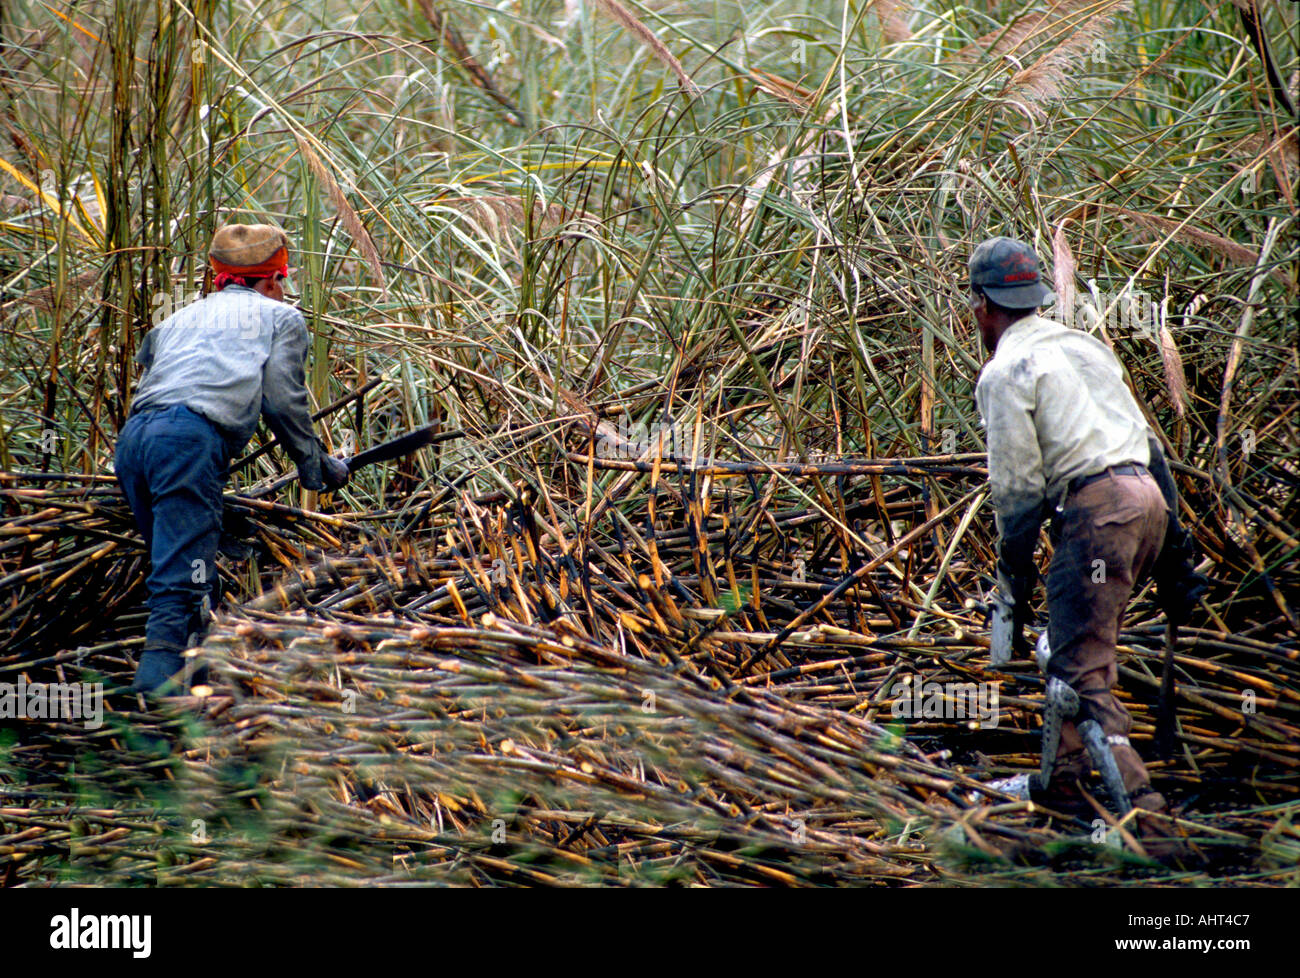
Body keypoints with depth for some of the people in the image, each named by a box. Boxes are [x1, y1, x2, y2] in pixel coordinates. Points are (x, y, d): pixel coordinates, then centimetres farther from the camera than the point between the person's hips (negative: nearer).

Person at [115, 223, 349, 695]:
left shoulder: (178, 319, 36)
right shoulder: (280, 316, 21)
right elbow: (283, 402, 8)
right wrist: (318, 467, 19)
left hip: (131, 437, 6)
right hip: (191, 438, -6)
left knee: (178, 565, 14)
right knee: (184, 572, -12)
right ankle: (160, 670, -24)